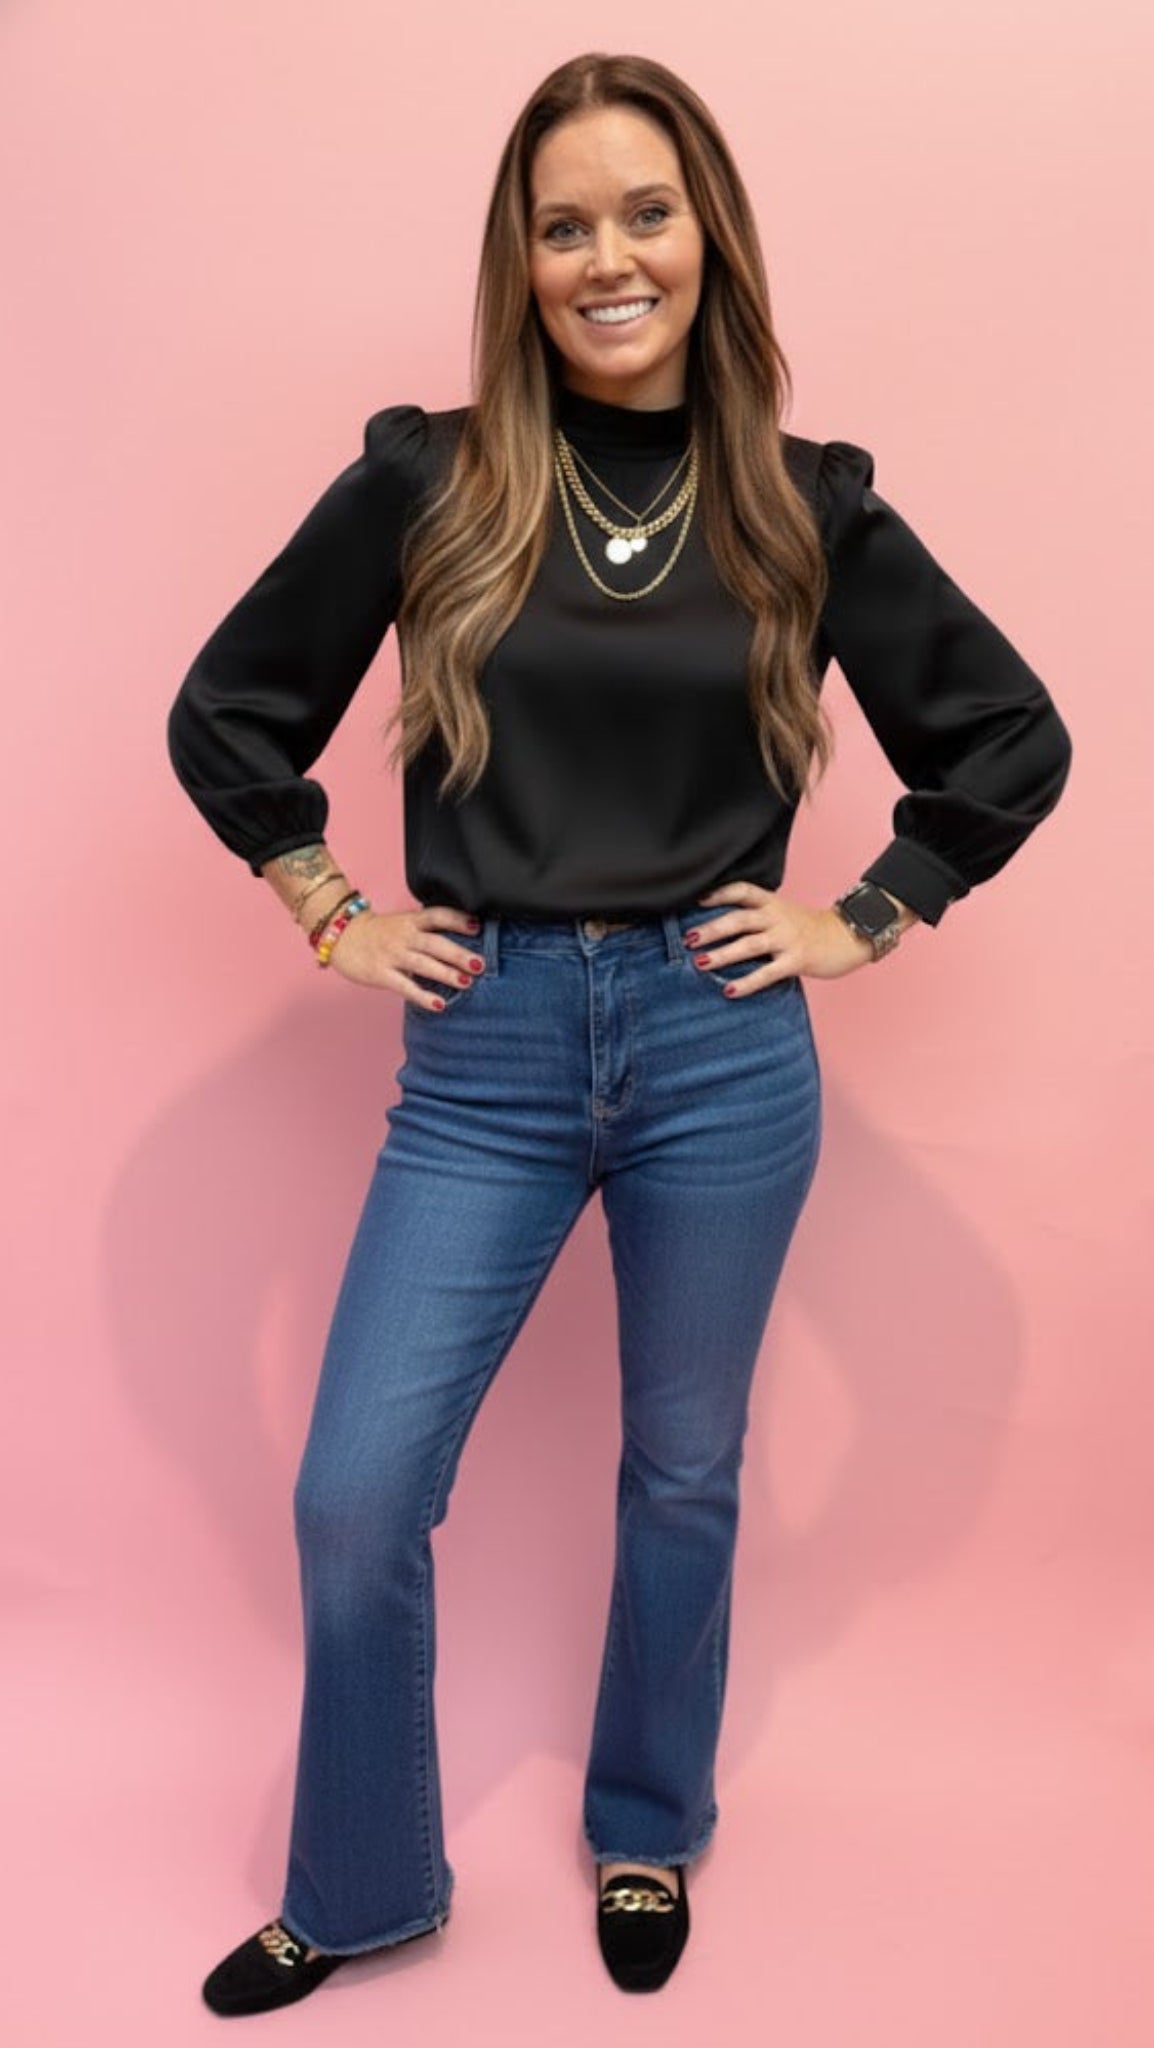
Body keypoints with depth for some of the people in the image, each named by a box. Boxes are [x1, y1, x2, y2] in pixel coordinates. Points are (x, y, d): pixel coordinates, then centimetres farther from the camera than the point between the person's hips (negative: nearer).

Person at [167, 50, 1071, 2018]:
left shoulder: (805, 506, 1)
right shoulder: (424, 480, 0)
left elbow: (1015, 739, 9)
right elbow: (224, 712, 9)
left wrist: (863, 917, 2)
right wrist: (330, 913, 3)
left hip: (722, 1048, 0)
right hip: (484, 1054, 0)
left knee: (684, 1475, 14)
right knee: (354, 1497, 0)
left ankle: (648, 1836, 40)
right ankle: (359, 1889, 26)